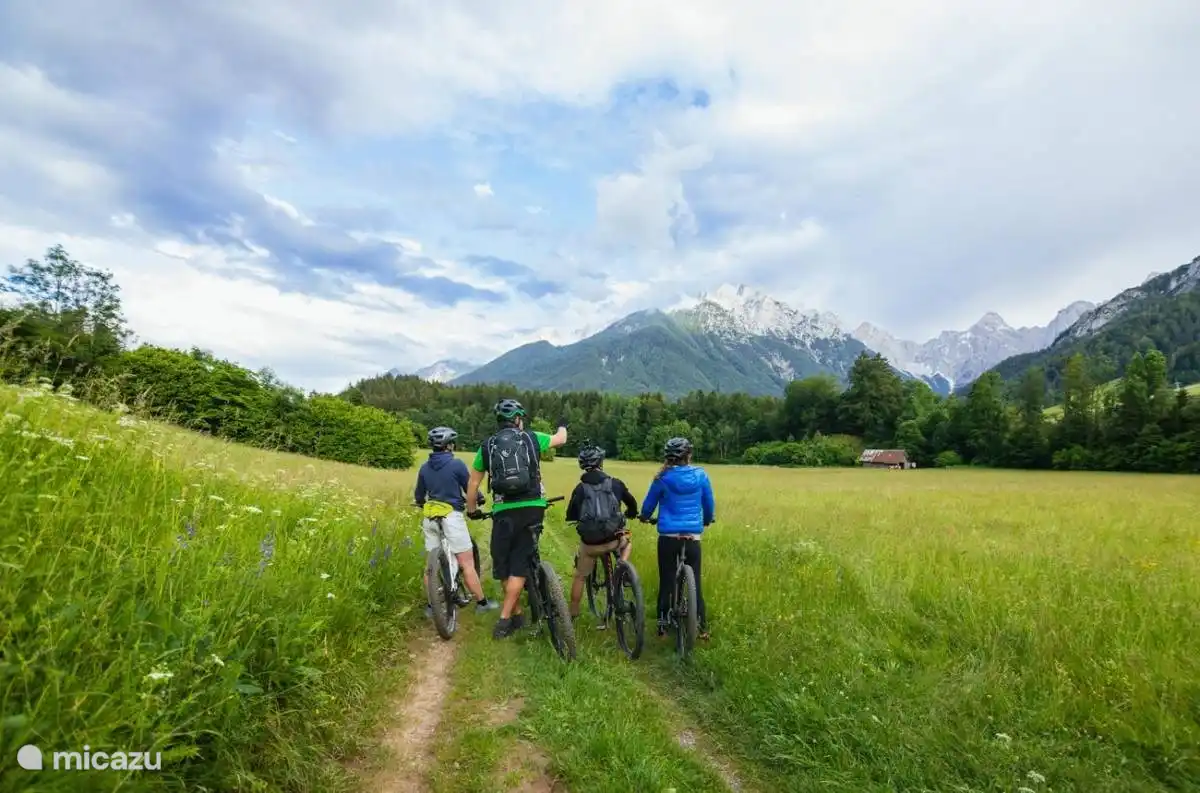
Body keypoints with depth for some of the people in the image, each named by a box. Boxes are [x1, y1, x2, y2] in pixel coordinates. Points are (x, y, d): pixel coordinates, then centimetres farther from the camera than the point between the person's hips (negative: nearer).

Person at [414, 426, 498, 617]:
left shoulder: (424, 467, 6)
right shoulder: (456, 464, -10)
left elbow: (418, 496, 15)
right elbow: (470, 488, -2)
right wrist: (480, 499, 18)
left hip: (430, 519, 6)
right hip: (451, 517, -6)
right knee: (467, 564, 1)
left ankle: (431, 606, 21)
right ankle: (482, 602, 9)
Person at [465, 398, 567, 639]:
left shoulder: (487, 445, 9)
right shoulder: (531, 438, 7)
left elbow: (473, 484, 13)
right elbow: (560, 439, 25)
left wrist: (472, 510, 28)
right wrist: (563, 426, 48)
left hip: (504, 512, 0)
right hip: (532, 509, 0)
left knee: (504, 566, 14)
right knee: (519, 566, 6)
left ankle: (517, 615, 24)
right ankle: (504, 619, 2)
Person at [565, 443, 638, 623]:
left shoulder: (580, 488, 1)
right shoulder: (615, 483, 2)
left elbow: (570, 516, 7)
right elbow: (632, 504, 16)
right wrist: (630, 514, 39)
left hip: (589, 543, 0)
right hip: (613, 540, 0)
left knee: (580, 577, 22)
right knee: (627, 542, 34)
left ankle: (573, 613, 31)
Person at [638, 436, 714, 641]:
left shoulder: (662, 478, -6)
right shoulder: (700, 475, -2)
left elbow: (648, 505, 7)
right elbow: (709, 505, 10)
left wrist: (644, 517, 29)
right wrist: (707, 521, 31)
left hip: (668, 537, -1)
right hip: (693, 537, 1)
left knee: (666, 582, 12)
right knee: (695, 582, 13)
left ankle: (663, 625, 20)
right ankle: (702, 627, 19)